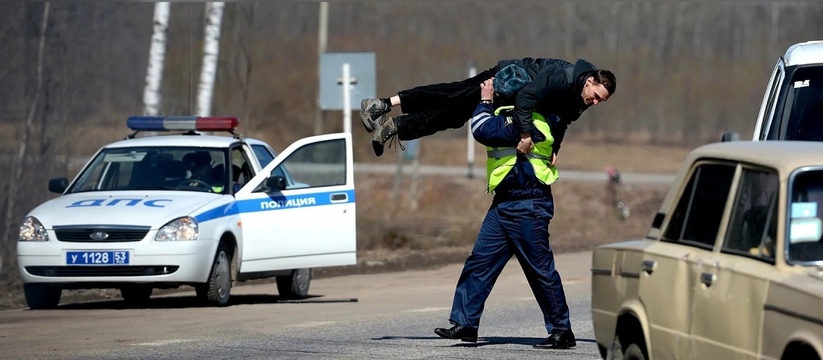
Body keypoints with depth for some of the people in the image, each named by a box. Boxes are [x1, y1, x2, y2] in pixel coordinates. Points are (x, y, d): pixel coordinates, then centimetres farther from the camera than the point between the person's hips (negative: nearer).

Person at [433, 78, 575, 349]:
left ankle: (562, 332, 4)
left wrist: (485, 101, -10)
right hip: (505, 204, 10)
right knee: (479, 262, 6)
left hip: (526, 207, -10)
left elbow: (483, 130, -25)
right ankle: (464, 322, 8)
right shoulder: (538, 115, 11)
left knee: (541, 269, -3)